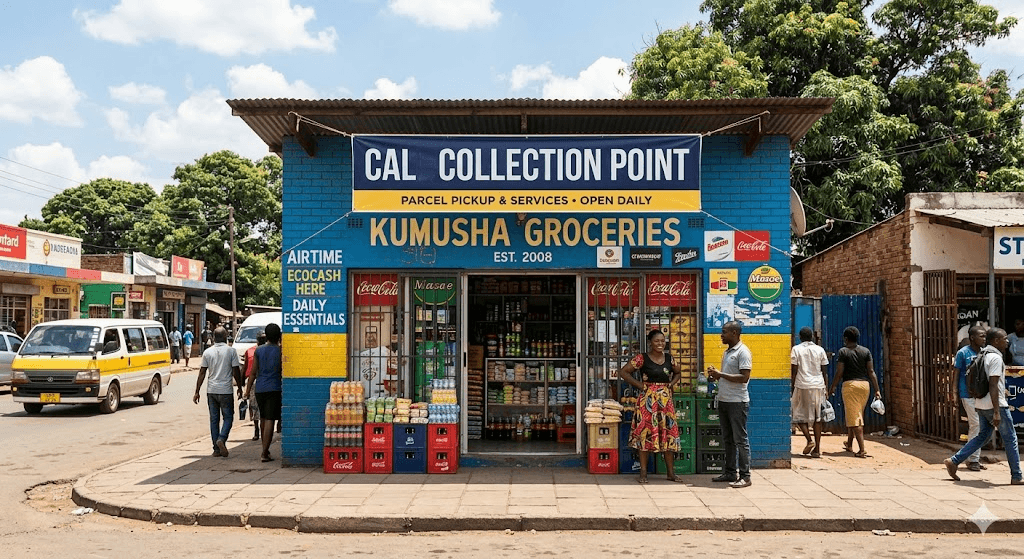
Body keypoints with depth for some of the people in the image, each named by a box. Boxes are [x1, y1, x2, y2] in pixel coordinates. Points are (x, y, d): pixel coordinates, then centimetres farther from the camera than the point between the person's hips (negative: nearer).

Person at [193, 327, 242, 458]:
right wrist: (240, 388, 8)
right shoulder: (231, 351, -4)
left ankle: (216, 449, 9)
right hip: (226, 391, -3)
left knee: (214, 419, 9)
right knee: (228, 417, 7)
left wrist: (197, 392, 7)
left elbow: (202, 373, 3)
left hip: (211, 390, 3)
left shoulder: (207, 352, 4)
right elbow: (236, 372, -4)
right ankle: (221, 439, -16)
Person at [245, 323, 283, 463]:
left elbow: (253, 372, 5)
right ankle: (264, 453, -11)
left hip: (259, 388, 4)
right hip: (274, 388, -4)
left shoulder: (258, 350, 4)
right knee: (269, 420, -5)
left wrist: (248, 389, 11)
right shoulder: (280, 350, -4)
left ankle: (265, 449, 31)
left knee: (263, 418, 19)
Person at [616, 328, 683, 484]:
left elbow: (678, 373, 26)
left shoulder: (669, 358, 8)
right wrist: (640, 385, -9)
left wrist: (671, 384, 8)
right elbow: (623, 372, -7)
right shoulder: (642, 358, -6)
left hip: (666, 400, 4)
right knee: (645, 434, -2)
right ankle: (643, 473, 6)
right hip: (648, 400, -4)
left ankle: (671, 473, 16)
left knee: (668, 434, 6)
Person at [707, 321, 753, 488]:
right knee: (728, 439, 13)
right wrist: (716, 375, 3)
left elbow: (744, 377, -21)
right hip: (724, 401, 9)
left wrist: (721, 374, -18)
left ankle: (745, 476, 1)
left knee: (740, 440, -4)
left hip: (737, 402, -9)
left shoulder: (742, 352, -12)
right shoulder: (727, 352, 16)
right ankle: (730, 472, 20)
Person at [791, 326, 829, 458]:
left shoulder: (796, 349, 0)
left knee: (799, 415, 9)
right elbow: (825, 372, 8)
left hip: (802, 386, -3)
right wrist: (825, 388, 15)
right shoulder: (820, 350, 8)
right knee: (817, 417, 7)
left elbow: (794, 372, -3)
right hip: (818, 386, 3)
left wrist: (792, 389, 2)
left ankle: (809, 440, -11)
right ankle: (817, 449, 4)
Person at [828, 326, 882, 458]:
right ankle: (849, 444, 33)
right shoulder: (866, 351, 7)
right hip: (864, 384, 5)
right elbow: (871, 371, 3)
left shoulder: (843, 352, -6)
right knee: (857, 415, 19)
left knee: (854, 418, -4)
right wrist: (877, 389, 5)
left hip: (850, 384, -5)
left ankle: (862, 449, -12)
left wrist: (832, 387, 5)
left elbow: (839, 373, -8)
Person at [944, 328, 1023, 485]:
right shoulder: (996, 358, -16)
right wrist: (997, 412, -23)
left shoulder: (983, 355, 13)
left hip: (981, 404, 9)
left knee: (982, 436, 14)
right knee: (1010, 439, 2)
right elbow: (993, 386, -22)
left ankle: (954, 461, 7)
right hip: (995, 405, -9)